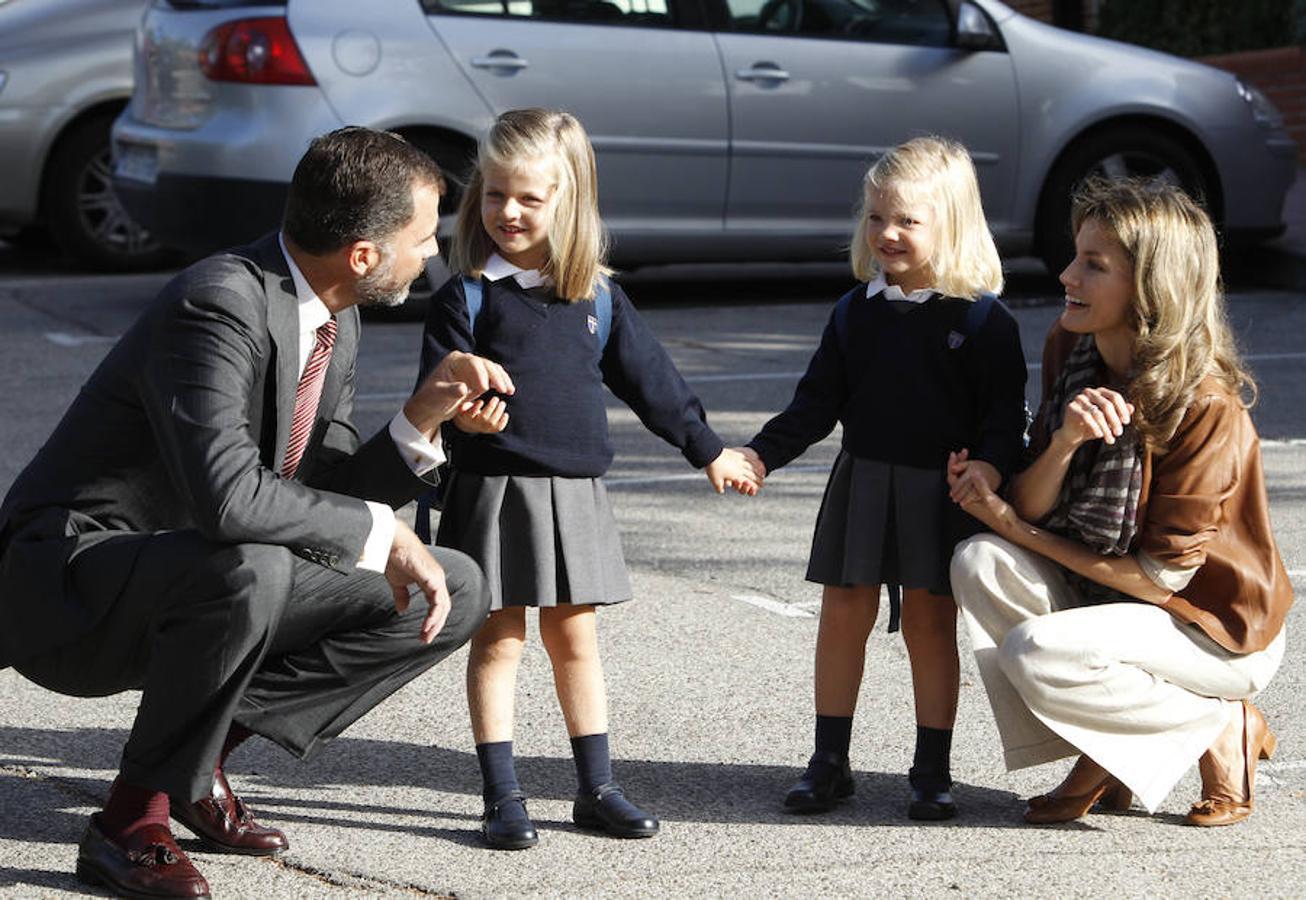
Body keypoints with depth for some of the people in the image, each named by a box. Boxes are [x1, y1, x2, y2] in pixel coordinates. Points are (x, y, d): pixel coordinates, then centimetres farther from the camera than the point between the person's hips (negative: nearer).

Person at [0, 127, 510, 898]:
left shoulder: (335, 319, 3)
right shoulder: (219, 304, -26)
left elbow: (325, 499, 6)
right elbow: (228, 496, -39)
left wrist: (422, 420, -10)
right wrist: (380, 531, -27)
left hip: (207, 581, 9)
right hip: (68, 593, -9)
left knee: (459, 593, 3)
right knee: (250, 569, -41)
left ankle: (202, 749, 4)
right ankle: (134, 817, -18)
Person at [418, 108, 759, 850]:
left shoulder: (598, 299, 7)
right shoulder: (468, 295, -4)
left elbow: (650, 377, 15)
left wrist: (709, 450, 19)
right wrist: (463, 412, -32)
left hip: (576, 494, 3)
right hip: (493, 489, -3)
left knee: (575, 638, 11)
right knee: (499, 641, 2)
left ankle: (598, 789, 19)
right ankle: (503, 797, 7)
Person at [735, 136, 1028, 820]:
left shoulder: (982, 321, -5)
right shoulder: (856, 313, 6)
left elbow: (1004, 412, -6)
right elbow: (817, 403, 9)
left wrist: (990, 463, -25)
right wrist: (762, 454, -2)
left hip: (942, 493, -3)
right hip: (861, 482, 4)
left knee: (931, 622, 3)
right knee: (843, 615, 6)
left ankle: (932, 769, 13)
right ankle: (829, 761, 16)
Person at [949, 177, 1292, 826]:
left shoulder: (1207, 407, -26)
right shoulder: (1069, 350, -5)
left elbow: (1162, 575, -21)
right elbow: (1029, 510, -8)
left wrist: (1015, 527, -14)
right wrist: (1063, 441, -30)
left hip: (1216, 628, -7)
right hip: (1102, 592, 7)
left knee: (1038, 652, -29)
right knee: (979, 565, -18)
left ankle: (1221, 726, -4)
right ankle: (1099, 761, -3)